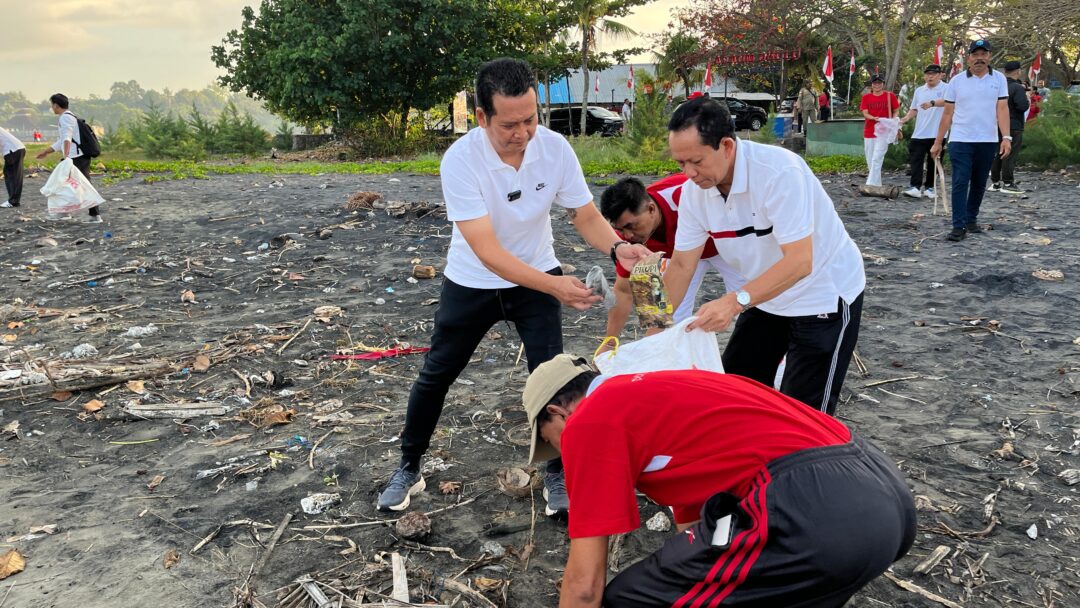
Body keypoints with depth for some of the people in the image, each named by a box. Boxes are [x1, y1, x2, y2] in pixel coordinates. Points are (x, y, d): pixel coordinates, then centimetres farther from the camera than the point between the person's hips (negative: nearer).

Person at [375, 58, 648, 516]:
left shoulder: (555, 148, -19)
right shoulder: (460, 160, -29)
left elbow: (586, 216, -10)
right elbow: (487, 251, -35)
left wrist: (617, 248, -32)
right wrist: (554, 286, -45)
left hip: (537, 278, 1)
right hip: (472, 284, -1)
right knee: (436, 375, 12)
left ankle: (557, 476, 14)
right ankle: (408, 469, 32)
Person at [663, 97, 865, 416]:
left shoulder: (780, 171, -31)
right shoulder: (694, 189, -11)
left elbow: (799, 261, -36)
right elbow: (681, 264, -3)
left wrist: (736, 301, -48)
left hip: (825, 296, -7)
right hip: (764, 296, 7)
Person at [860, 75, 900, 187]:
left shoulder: (890, 96, 2)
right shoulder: (866, 97, 6)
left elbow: (896, 111, 7)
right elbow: (865, 113, -2)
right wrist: (874, 118, -22)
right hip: (869, 132, 3)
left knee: (877, 159, -13)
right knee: (870, 160, 7)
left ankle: (871, 185, -18)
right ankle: (877, 185, 19)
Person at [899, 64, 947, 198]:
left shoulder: (945, 89, -4)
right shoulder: (919, 91, 13)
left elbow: (946, 101, -25)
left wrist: (932, 103, -44)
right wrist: (906, 118, 0)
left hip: (937, 133, -4)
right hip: (919, 133, 4)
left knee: (933, 162, 6)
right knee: (916, 160, -8)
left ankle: (929, 187, 15)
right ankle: (915, 187, -12)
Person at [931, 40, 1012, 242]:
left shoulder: (999, 79, 5)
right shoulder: (957, 81, 2)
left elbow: (1002, 109, -1)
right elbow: (947, 114, 4)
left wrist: (1006, 137, -12)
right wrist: (937, 142, 3)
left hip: (988, 141, 2)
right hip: (960, 141, -2)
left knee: (979, 185, 11)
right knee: (960, 184, -8)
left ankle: (971, 219, 25)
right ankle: (959, 226, -8)